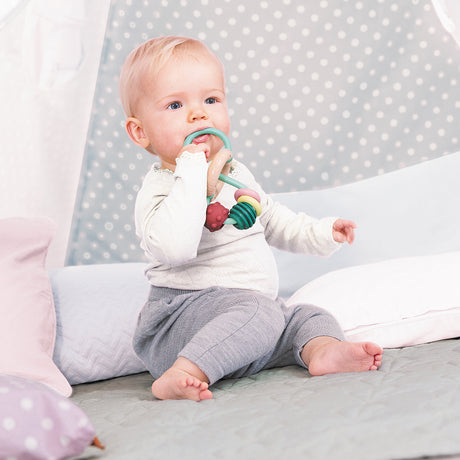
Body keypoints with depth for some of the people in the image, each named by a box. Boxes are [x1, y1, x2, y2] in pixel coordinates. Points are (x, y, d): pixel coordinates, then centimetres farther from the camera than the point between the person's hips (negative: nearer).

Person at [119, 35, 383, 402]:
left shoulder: (236, 172, 12)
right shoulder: (160, 189, -15)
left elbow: (272, 219, 30)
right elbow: (174, 247, -36)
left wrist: (320, 233, 18)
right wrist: (191, 172, -32)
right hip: (184, 313, -9)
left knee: (310, 317, 1)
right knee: (257, 313, -30)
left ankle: (322, 350, -27)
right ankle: (181, 376, -36)